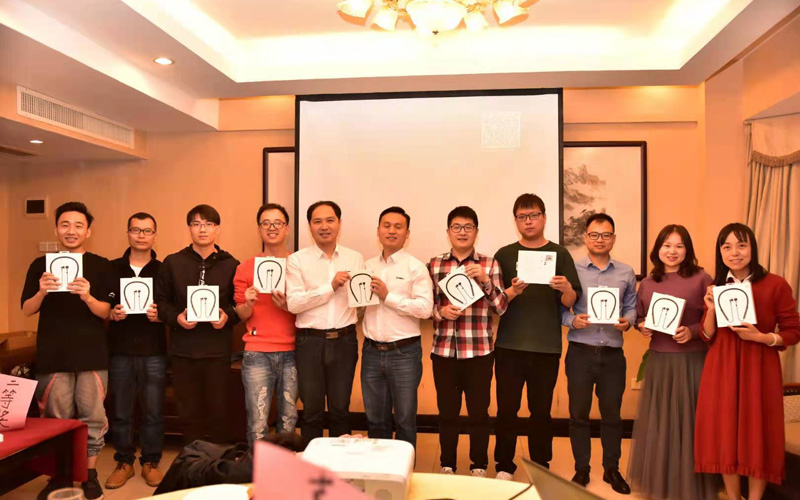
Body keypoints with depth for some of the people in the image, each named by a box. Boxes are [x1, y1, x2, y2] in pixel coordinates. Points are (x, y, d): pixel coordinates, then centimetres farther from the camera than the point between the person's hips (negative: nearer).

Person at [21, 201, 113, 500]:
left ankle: (90, 475, 17)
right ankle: (60, 476, 23)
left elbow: (105, 312, -4)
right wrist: (42, 291, -18)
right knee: (56, 419, 6)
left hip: (92, 355, -1)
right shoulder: (40, 265, 6)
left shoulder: (101, 266, 1)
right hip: (53, 356, 1)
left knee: (93, 417, 1)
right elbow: (27, 311, 3)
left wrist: (87, 297, -25)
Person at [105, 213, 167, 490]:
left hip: (153, 352, -1)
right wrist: (111, 313, -12)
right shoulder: (112, 268, 6)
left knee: (153, 411, 5)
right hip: (120, 351, 1)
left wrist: (160, 315, -18)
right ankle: (124, 462, 25)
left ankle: (150, 462, 20)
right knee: (121, 411, 10)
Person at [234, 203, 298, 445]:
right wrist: (248, 303, -11)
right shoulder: (246, 267, 8)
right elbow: (242, 315, 11)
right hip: (257, 354, 0)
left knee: (289, 420, 7)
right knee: (257, 423, -1)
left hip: (292, 352, 0)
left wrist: (289, 306, -11)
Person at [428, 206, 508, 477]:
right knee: (447, 412, 11)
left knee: (479, 412, 8)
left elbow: (502, 307, -3)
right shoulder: (434, 264, 6)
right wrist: (441, 311, -14)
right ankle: (447, 466, 28)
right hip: (443, 350, 1)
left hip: (479, 351, -1)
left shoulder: (490, 264, 2)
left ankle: (479, 467, 26)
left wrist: (485, 280, -18)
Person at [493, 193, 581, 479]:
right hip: (509, 345, 0)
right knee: (507, 408, 4)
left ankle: (541, 468, 24)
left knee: (541, 410, 9)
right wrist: (512, 291, -21)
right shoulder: (504, 255, 4)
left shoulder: (559, 254, 4)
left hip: (547, 347, 0)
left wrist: (566, 289, -22)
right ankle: (504, 466, 18)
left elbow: (570, 302, 0)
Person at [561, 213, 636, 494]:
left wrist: (627, 321, -11)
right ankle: (581, 469, 23)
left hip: (613, 354, 2)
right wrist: (573, 321, -20)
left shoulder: (626, 273, 7)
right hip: (580, 352, -2)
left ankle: (612, 469, 29)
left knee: (612, 413, 12)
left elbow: (631, 307, 10)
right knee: (578, 413, 7)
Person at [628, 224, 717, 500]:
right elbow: (638, 317, 17)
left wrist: (692, 331, -20)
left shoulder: (701, 278, -6)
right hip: (658, 361, 4)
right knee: (657, 423, 11)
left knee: (689, 422, 4)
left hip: (691, 361, -4)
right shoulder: (647, 283, 7)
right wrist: (642, 327, -3)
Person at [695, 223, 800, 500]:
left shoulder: (776, 285, -6)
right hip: (721, 368, 3)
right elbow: (708, 337, 5)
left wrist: (761, 337, -18)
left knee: (758, 435, 5)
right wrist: (711, 309, -11)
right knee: (725, 434, 8)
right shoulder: (716, 287, 5)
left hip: (759, 368, -3)